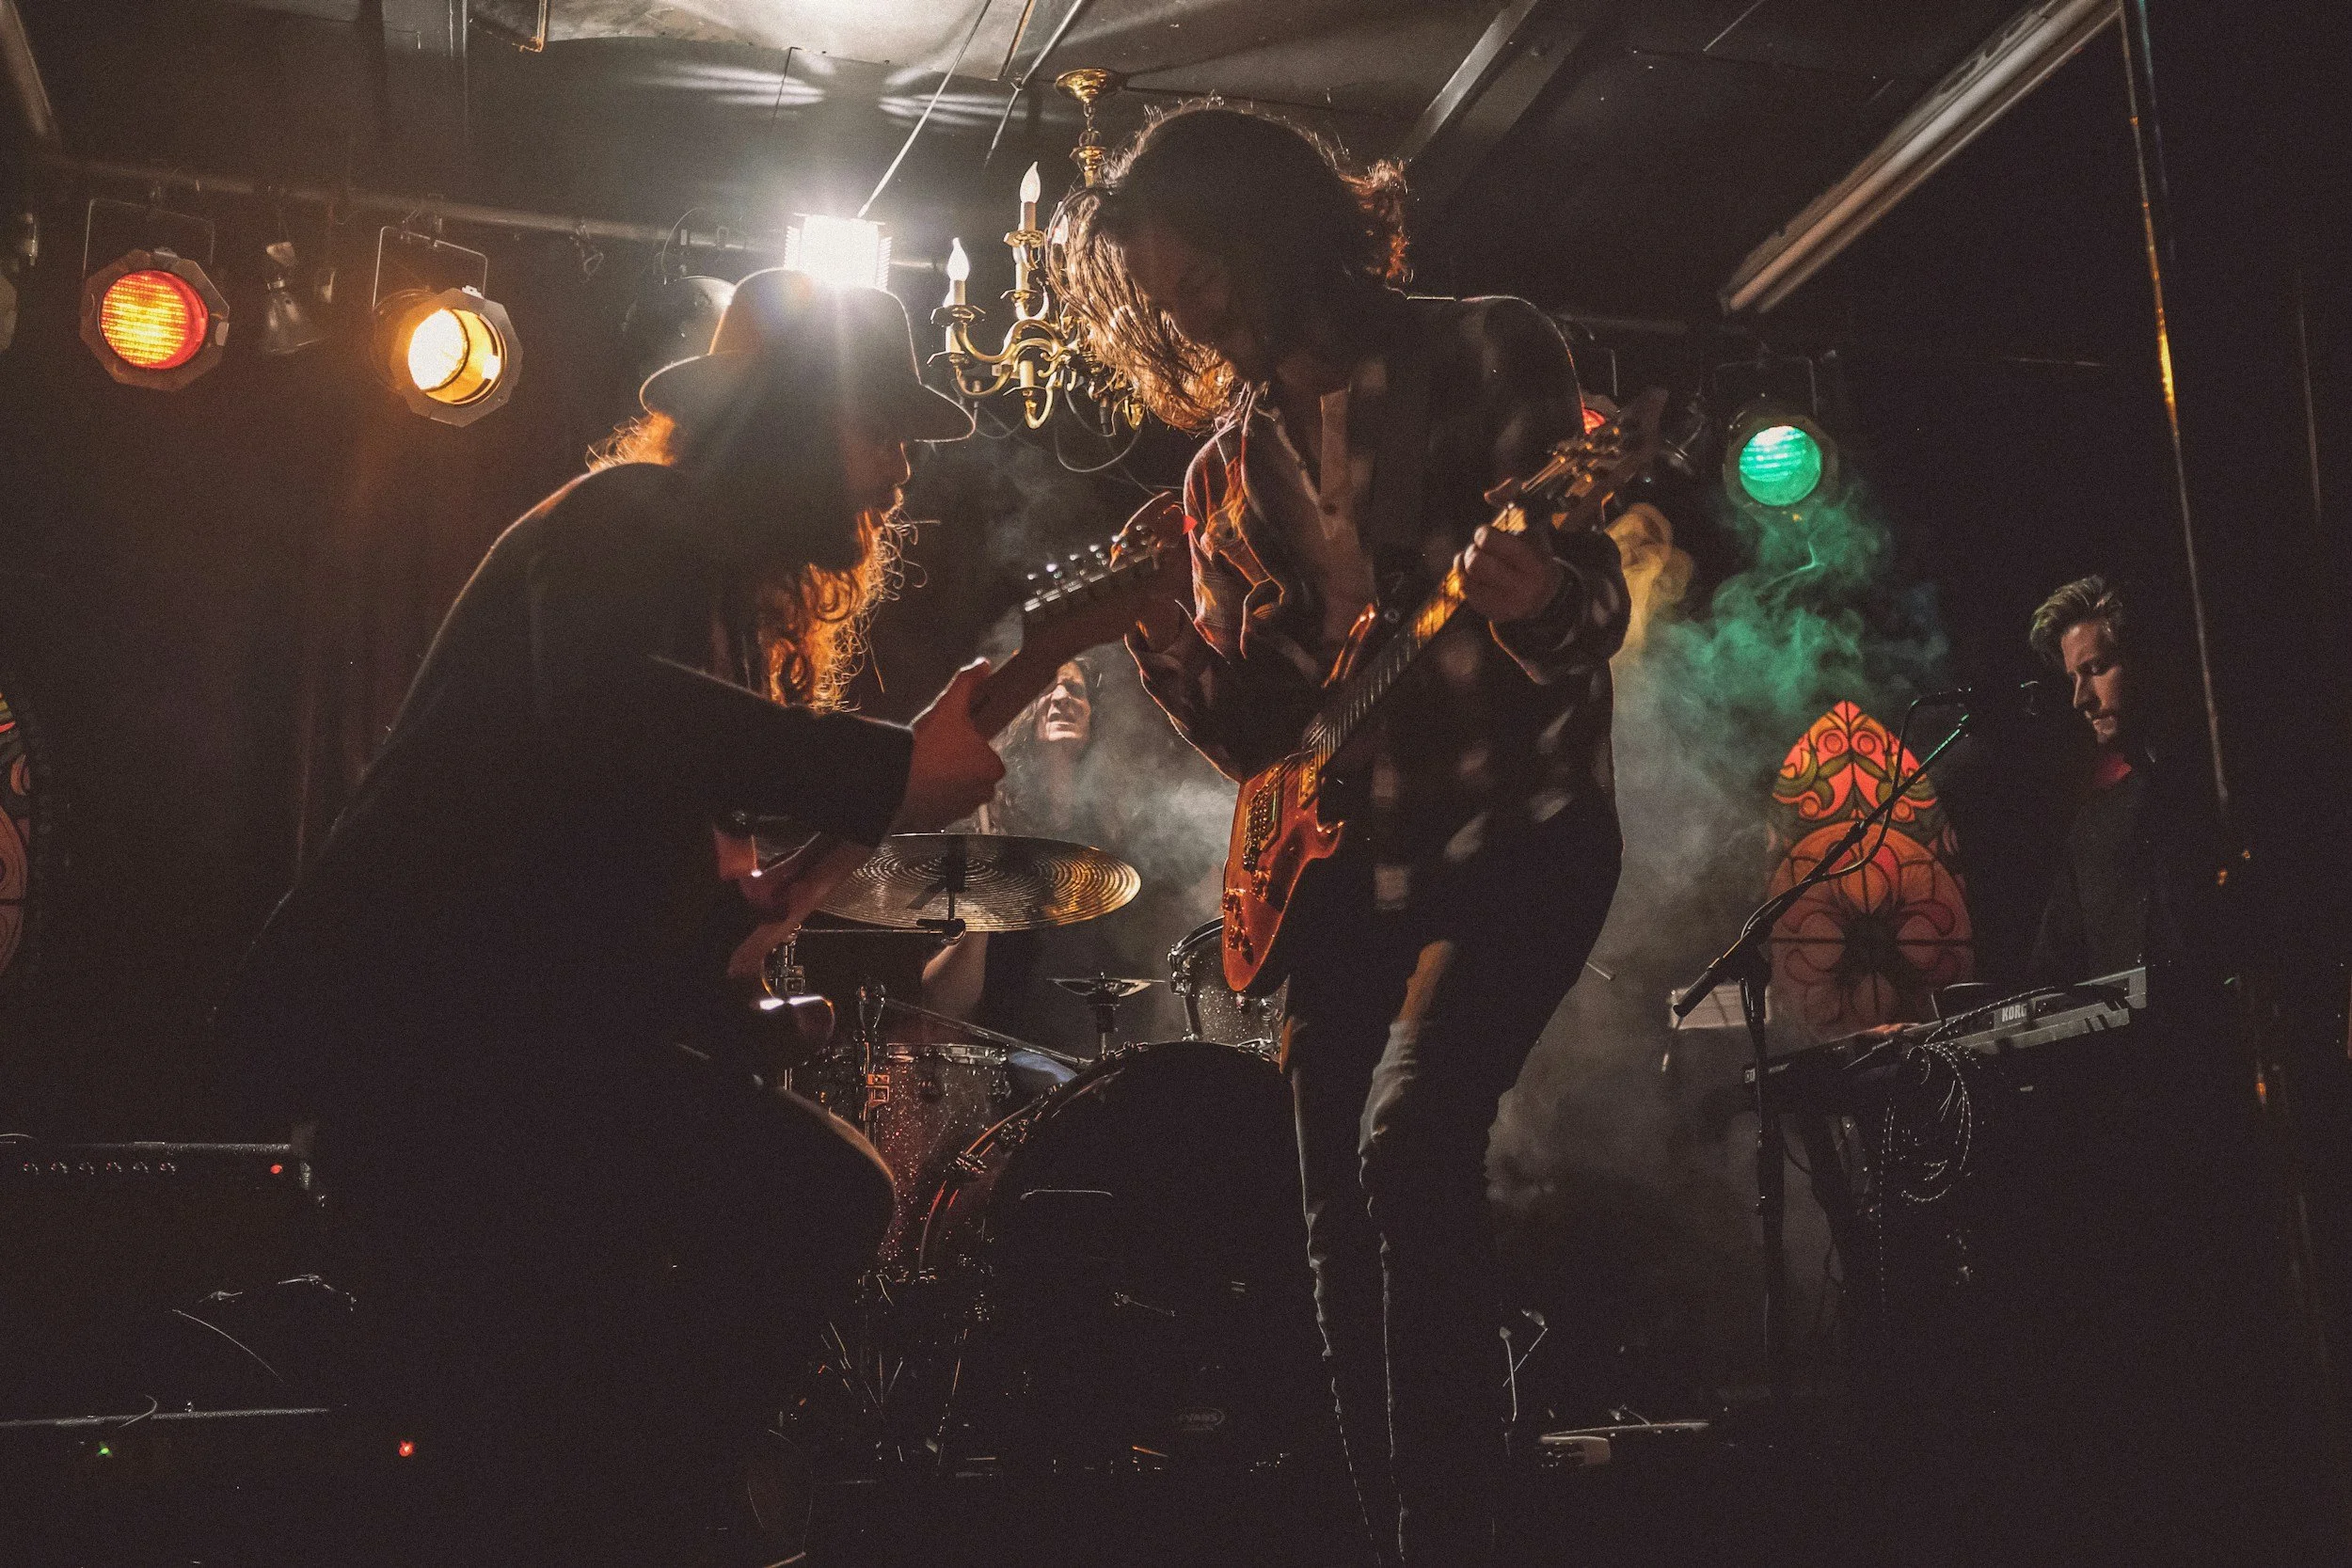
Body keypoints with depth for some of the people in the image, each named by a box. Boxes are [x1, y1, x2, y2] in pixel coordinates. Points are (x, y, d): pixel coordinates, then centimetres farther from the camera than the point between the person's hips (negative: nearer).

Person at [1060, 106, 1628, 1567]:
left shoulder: (1487, 351, -5)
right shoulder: (1228, 467, 9)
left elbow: (1600, 598, -9)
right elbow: (1258, 730, 8)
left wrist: (1538, 604, -33)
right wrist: (1165, 637, -12)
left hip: (1519, 826, -5)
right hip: (1345, 868, 6)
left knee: (1410, 1142, -25)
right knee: (1346, 1224, 4)